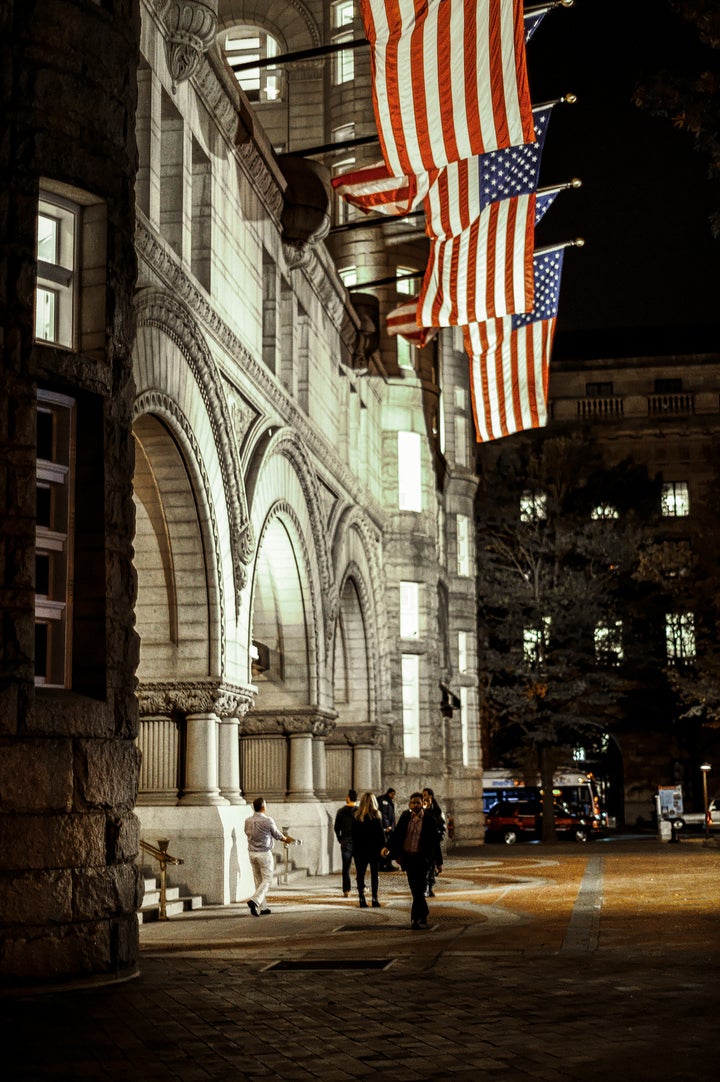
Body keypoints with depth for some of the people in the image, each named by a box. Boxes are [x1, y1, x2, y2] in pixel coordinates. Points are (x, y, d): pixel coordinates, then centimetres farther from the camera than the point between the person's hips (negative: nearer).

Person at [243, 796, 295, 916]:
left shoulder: (248, 821, -1)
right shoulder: (268, 821, -15)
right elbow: (277, 835, -2)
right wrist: (286, 839, 22)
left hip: (252, 853, 6)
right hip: (264, 853, -5)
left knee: (258, 880, 14)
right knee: (267, 880, 2)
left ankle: (263, 908, 17)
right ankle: (254, 901, -18)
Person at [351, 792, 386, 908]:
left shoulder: (356, 817, 1)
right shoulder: (376, 815, -8)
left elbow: (353, 834, 3)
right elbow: (381, 833, -7)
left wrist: (355, 850, 9)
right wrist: (383, 847, 0)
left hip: (360, 850, 2)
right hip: (374, 849, -2)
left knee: (360, 874, 6)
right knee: (374, 875, 4)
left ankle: (362, 900, 2)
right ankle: (375, 899, 0)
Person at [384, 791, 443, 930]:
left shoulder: (430, 819, -5)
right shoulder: (405, 817, 5)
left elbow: (436, 842, -2)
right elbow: (397, 833, 8)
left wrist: (439, 862, -3)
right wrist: (388, 847, -8)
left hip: (422, 859, -4)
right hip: (407, 857, 4)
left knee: (418, 890, -8)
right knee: (414, 889, 9)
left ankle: (416, 918, -4)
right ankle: (423, 914, 26)